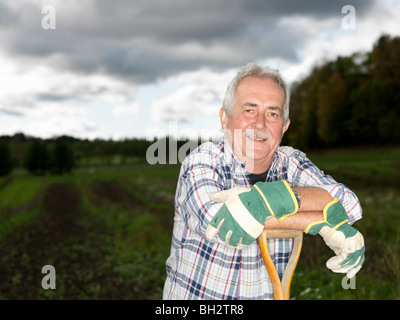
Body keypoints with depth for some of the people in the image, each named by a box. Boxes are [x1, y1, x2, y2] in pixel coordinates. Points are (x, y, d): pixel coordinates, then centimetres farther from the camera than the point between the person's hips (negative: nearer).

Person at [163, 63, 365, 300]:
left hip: (270, 292, 2)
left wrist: (274, 197, -28)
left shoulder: (291, 164, 0)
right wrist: (324, 222, -24)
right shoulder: (202, 162, -8)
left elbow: (349, 205, -13)